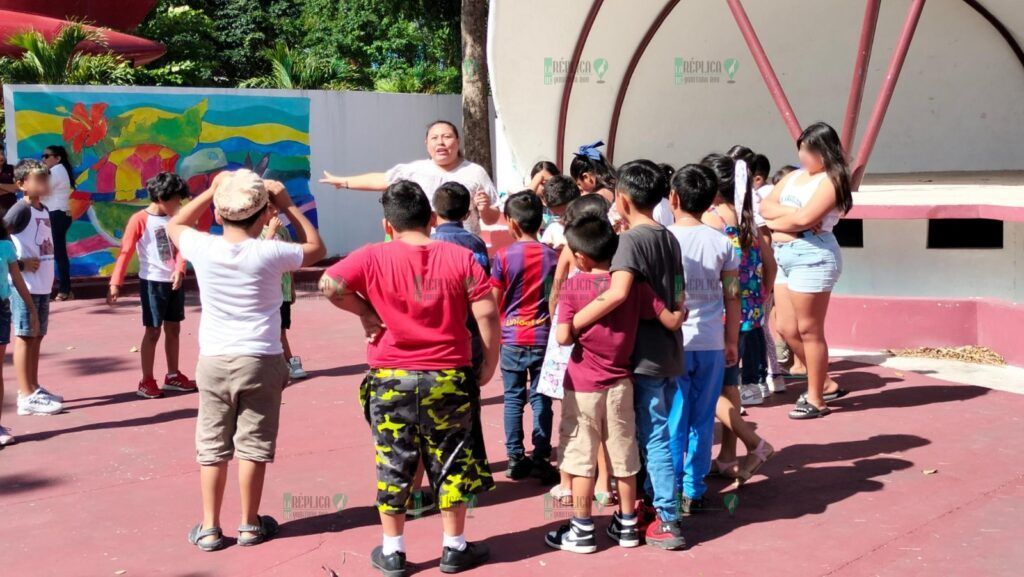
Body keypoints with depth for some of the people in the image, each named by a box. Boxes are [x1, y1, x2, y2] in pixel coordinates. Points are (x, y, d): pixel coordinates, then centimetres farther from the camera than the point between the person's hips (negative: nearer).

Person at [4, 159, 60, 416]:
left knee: (37, 336, 14)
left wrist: (49, 276, 14)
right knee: (24, 337, -2)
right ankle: (26, 397, 2)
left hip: (43, 285, 8)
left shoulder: (44, 210, 12)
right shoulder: (21, 210, -14)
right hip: (25, 286, -8)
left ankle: (33, 389, 24)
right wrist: (20, 264, -18)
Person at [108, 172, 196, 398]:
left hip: (174, 281, 6)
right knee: (153, 331, -1)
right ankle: (146, 381, 8)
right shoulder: (139, 220, -12)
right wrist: (116, 283, -18)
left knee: (173, 329, 14)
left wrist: (180, 270, -16)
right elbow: (126, 252, -13)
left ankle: (173, 376, 26)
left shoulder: (173, 219, 7)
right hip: (153, 282, -6)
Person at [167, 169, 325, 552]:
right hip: (260, 361, -2)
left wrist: (211, 191, 14)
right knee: (253, 445, 7)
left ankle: (209, 528, 16)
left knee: (212, 447, 11)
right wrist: (287, 206, 6)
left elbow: (175, 226, 16)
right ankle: (250, 525, 17)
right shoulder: (269, 254, -12)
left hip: (213, 361, 2)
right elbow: (316, 248, 6)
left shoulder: (203, 249, -7)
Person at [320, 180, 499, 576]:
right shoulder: (460, 257, -4)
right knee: (450, 462, 13)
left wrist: (364, 312, -3)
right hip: (448, 380, 1)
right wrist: (489, 365, 2)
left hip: (391, 381, -1)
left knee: (393, 465, 11)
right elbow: (487, 314, -8)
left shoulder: (374, 257, -7)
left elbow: (329, 284, -18)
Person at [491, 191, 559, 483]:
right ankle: (540, 457, 7)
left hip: (512, 336, -1)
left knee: (513, 398, 9)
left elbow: (494, 300, -4)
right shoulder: (552, 255, -2)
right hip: (544, 335, 1)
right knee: (540, 398, 7)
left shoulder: (503, 256, -9)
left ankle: (515, 458, 11)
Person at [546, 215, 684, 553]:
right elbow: (671, 322, -4)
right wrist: (682, 311, 17)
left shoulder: (573, 286, -12)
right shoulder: (632, 283, -4)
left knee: (581, 459, 6)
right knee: (623, 457, 15)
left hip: (582, 385, -3)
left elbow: (563, 337, -19)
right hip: (619, 383, 3)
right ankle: (627, 525, 25)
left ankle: (582, 531, 13)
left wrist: (580, 334, 2)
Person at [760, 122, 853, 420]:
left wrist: (773, 223, -3)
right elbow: (765, 206, 9)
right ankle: (826, 384, 26)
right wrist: (792, 212, -9)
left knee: (809, 330, -2)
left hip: (812, 256, -9)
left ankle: (816, 399, 9)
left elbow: (804, 219, -18)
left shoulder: (830, 181, -6)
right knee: (787, 329, 11)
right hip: (784, 256, 9)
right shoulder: (794, 176, 18)